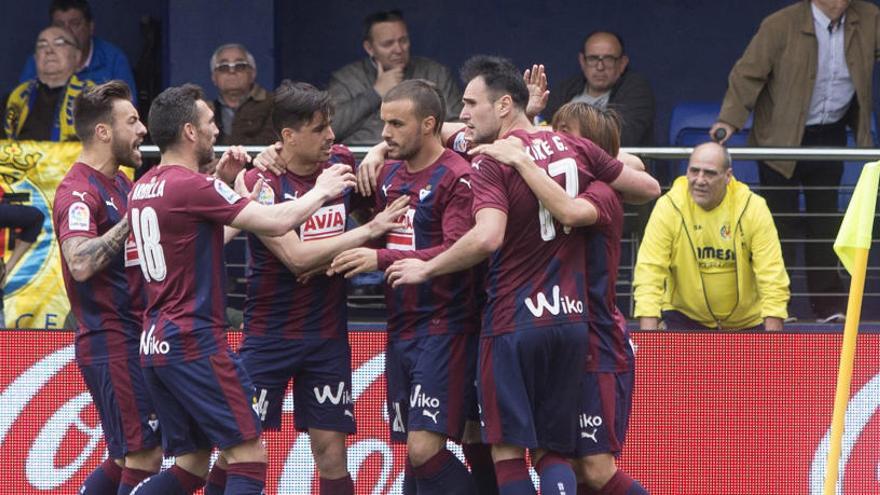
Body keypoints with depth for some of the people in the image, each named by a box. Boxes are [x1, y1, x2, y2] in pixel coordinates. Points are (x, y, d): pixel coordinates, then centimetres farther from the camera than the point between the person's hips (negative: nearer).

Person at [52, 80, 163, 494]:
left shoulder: (120, 184, 14)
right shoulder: (79, 192, -15)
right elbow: (81, 264, -31)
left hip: (129, 339, 10)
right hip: (109, 340, -10)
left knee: (127, 459, 15)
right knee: (144, 457, -9)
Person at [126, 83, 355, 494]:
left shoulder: (143, 187, 12)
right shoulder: (191, 187, -14)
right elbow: (277, 222, -16)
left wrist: (220, 178, 20)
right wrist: (321, 191, 1)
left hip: (155, 343, 9)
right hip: (195, 341, -9)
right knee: (249, 456, -6)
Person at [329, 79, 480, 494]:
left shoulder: (457, 177, -11)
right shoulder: (389, 174, 15)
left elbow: (457, 252, -22)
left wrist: (383, 259, -29)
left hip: (444, 330, -8)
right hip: (401, 330, 8)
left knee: (424, 449, -17)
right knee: (412, 451, 7)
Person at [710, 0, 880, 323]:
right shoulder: (781, 26, -16)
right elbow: (748, 73, -15)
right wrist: (730, 119, -25)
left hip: (830, 136, 4)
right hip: (782, 137, -4)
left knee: (825, 217, 9)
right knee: (780, 220, -1)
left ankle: (827, 299, 16)